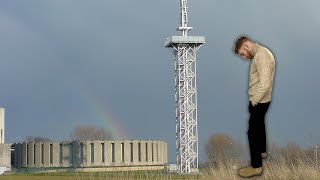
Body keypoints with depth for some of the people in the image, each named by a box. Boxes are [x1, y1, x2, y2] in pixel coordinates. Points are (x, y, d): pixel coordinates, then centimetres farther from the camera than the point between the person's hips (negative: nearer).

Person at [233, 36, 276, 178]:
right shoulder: (258, 53, 9)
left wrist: (253, 101, -20)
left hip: (259, 102, -10)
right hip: (260, 101, 10)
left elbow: (264, 84, -30)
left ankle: (256, 167, -1)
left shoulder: (262, 55, -25)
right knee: (259, 125, 26)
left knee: (253, 131, -6)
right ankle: (262, 152, 46)